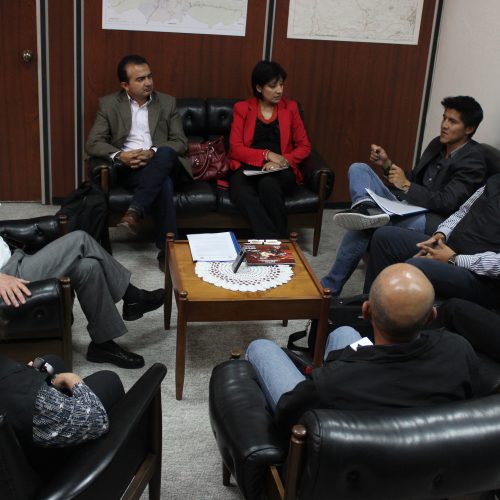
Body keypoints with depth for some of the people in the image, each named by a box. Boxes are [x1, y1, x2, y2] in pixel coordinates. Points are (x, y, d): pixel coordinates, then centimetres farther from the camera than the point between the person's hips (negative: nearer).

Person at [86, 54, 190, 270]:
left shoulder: (167, 102, 10)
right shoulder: (108, 104, 7)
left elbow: (180, 142, 3)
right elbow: (93, 143, 0)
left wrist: (152, 153, -17)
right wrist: (119, 155, -21)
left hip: (160, 165, 2)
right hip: (128, 168, -2)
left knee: (166, 152, -37)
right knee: (164, 185, -36)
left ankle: (135, 210, -38)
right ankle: (167, 251, -31)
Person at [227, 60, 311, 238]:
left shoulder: (290, 107, 14)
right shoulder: (242, 108, 10)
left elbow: (304, 146, 12)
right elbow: (235, 148, 1)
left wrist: (283, 161, -7)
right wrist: (267, 154, -12)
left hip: (280, 172, 1)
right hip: (248, 168, 0)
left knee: (268, 184, -37)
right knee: (242, 194, -36)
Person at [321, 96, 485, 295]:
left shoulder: (472, 161, -12)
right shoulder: (437, 144, 12)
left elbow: (446, 202, -21)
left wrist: (406, 185, -21)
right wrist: (387, 164, 5)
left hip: (431, 221, -8)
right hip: (404, 205, 9)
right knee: (358, 168, -8)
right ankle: (366, 208, -39)